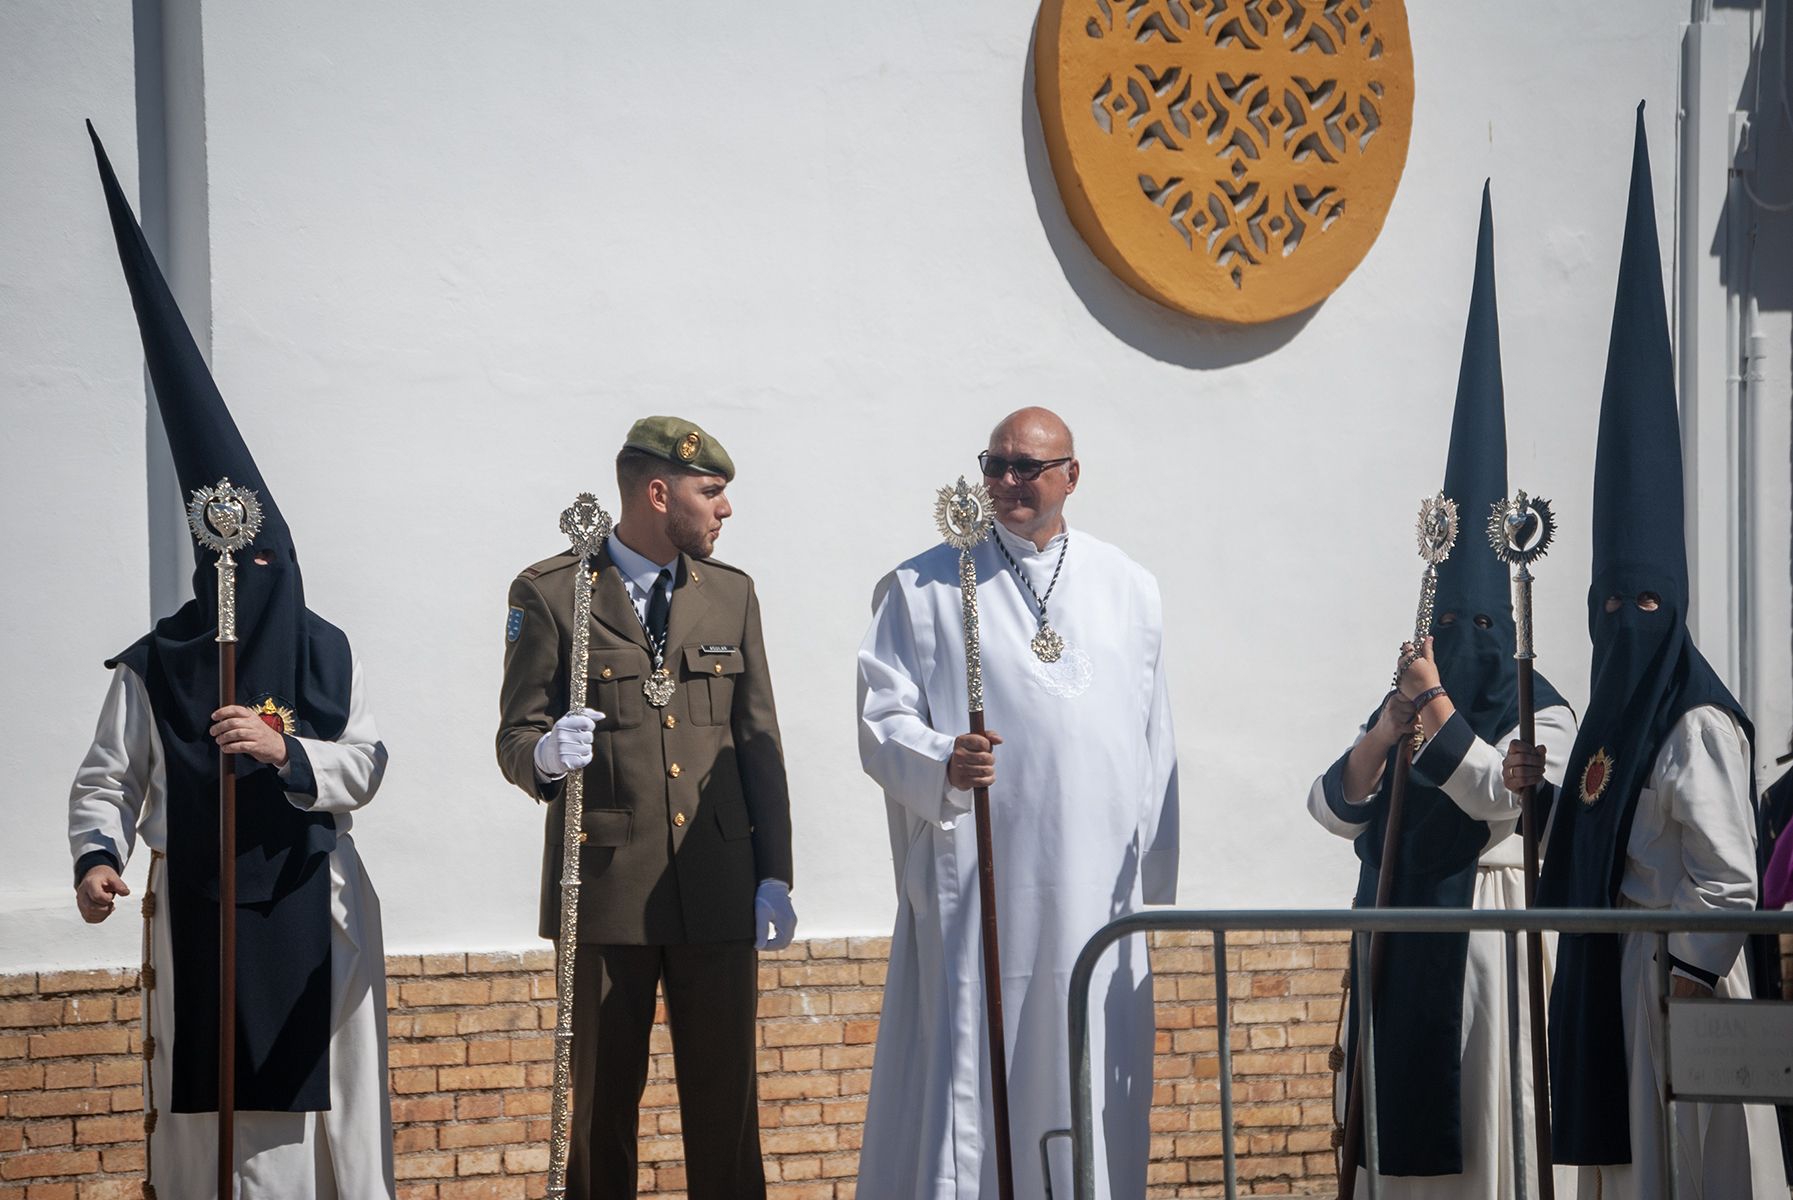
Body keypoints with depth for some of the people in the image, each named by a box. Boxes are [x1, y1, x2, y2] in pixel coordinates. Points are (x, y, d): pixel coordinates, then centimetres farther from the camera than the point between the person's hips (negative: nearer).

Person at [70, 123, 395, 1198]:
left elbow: (365, 766, 0)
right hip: (197, 909, -1)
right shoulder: (151, 669, 5)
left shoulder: (329, 655, 7)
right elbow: (109, 779, 2)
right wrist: (98, 855, -17)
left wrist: (285, 751, -18)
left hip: (309, 907, 1)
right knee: (209, 1107, -5)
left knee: (318, 1097, -1)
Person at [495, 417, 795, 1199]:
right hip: (605, 888, -3)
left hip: (719, 891, 3)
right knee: (603, 1101, 2)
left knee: (727, 1101, 1)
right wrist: (545, 755, -25)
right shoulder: (549, 593, 0)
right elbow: (515, 737, 0)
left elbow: (758, 744, 12)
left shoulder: (731, 594, 13)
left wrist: (774, 876, 6)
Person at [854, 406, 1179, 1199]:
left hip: (1097, 890, 3)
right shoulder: (924, 589, 4)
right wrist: (941, 762, -23)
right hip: (973, 887, -3)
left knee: (1087, 1091, 2)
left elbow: (1154, 743, 14)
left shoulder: (1129, 591, 13)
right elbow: (882, 722, -2)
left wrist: (1156, 886, 12)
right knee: (964, 1074, -8)